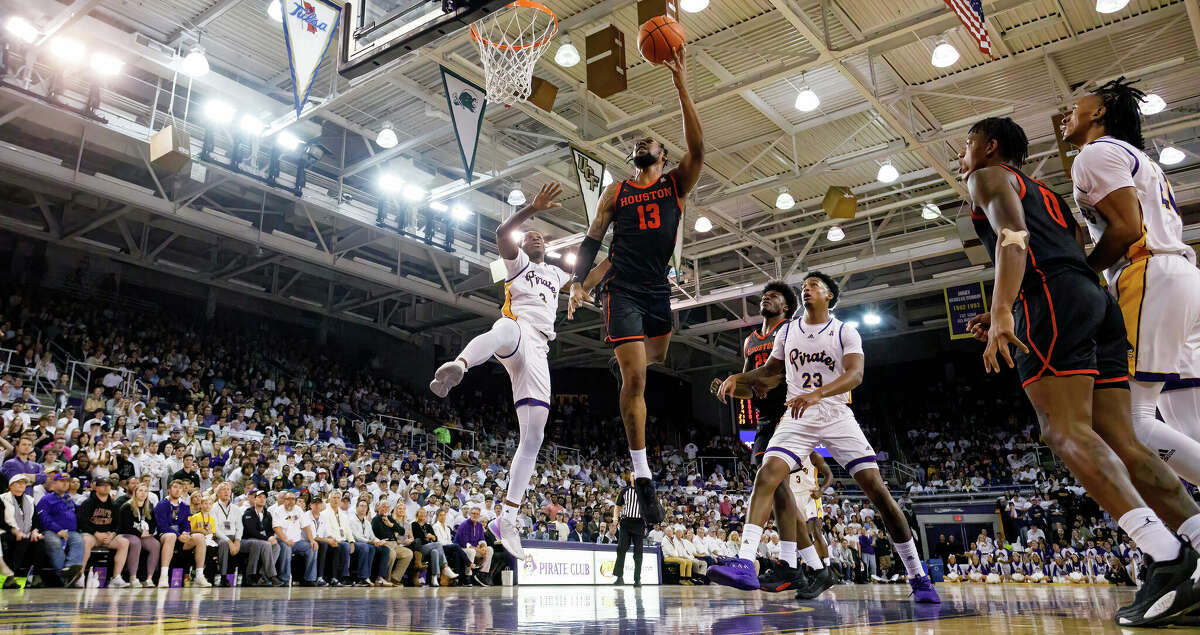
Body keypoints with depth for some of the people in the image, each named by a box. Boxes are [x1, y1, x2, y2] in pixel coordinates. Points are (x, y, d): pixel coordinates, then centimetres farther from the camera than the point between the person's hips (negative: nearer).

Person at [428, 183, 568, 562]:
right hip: (516, 330, -5)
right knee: (506, 330, -47)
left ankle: (507, 520, -1)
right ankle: (457, 366, -79)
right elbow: (502, 235, -4)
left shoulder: (555, 273, 35)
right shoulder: (518, 261, 19)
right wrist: (534, 208, -13)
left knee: (533, 438, -4)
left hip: (537, 352, 6)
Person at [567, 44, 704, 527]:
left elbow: (697, 149, -8)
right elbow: (592, 240, 11)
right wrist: (578, 283, -4)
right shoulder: (615, 193, 12)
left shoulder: (677, 183, 10)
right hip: (623, 289, -2)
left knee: (656, 364, 15)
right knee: (635, 377, -12)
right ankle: (643, 478, -9)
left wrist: (681, 88, -14)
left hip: (662, 287, 2)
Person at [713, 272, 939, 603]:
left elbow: (855, 374, -18)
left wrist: (817, 393, -35)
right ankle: (745, 565, -28)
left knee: (877, 490, -7)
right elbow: (771, 369, 24)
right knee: (766, 476, -21)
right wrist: (737, 378, 6)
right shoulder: (787, 331, 10)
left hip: (837, 417, -2)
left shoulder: (846, 332, -1)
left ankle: (919, 578, 7)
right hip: (798, 418, 2)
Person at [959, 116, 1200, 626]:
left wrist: (1002, 311, -23)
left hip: (1050, 297, -9)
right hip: (1096, 299, 9)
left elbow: (1013, 237, -10)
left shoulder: (989, 176, 11)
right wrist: (1006, 316, 33)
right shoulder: (1045, 194, 36)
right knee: (1119, 441, 2)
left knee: (1066, 431, -17)